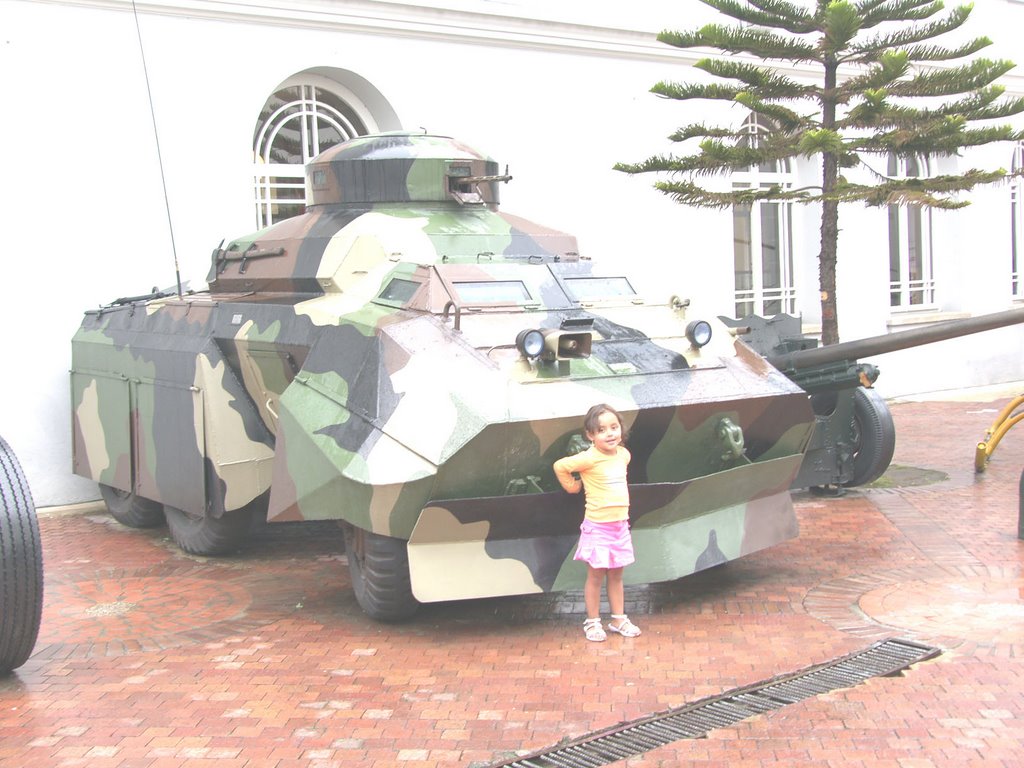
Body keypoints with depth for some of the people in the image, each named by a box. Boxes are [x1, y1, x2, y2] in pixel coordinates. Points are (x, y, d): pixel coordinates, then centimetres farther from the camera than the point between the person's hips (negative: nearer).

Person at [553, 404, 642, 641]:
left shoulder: (623, 454, 1)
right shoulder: (589, 458, -19)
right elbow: (560, 466, -18)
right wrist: (572, 486, -6)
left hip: (620, 524, 6)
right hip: (598, 526, -6)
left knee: (616, 575, 16)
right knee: (596, 576, 6)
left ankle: (619, 619, 27)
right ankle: (593, 622, 18)